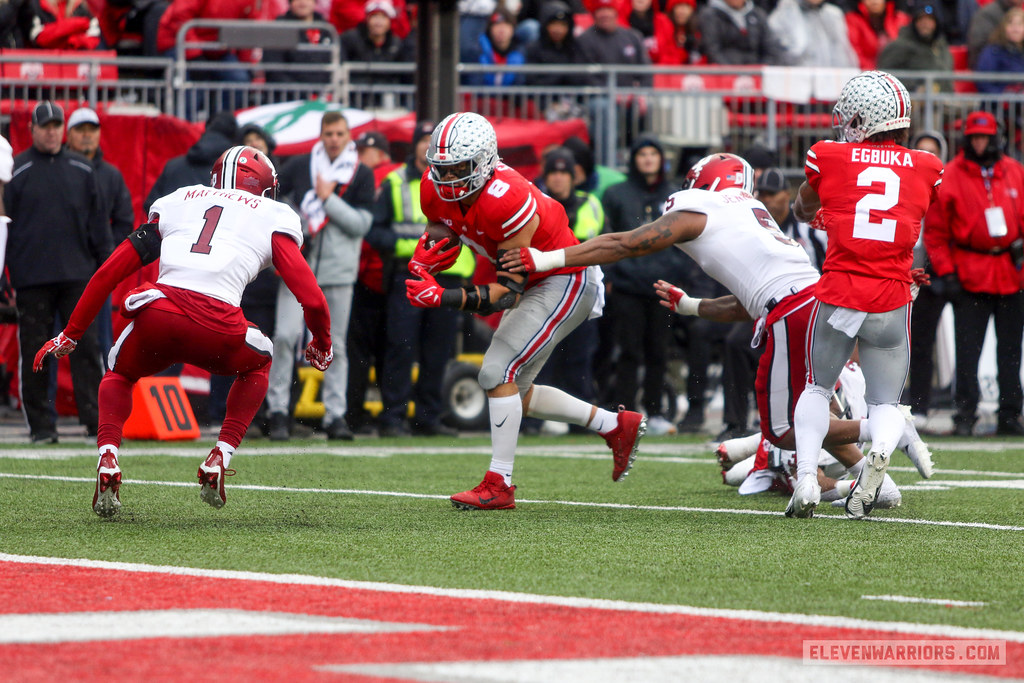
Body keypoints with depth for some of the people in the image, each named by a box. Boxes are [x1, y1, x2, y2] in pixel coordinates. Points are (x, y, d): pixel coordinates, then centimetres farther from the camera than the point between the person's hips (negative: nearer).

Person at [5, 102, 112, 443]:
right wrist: (5, 277, -3)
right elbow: (6, 225, 2)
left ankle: (96, 419, -2)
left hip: (78, 274, 2)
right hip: (33, 278, -2)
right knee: (35, 351, 1)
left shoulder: (82, 170, 11)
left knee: (86, 346, -2)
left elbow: (98, 221, 16)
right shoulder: (17, 171, 3)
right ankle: (41, 424, 6)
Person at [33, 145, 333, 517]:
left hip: (158, 316, 2)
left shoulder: (177, 203, 30)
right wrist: (322, 345, 33)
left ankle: (108, 459, 7)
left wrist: (71, 334, 34)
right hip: (217, 329, -2)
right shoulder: (272, 218, 22)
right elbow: (311, 298, 12)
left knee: (120, 375, 34)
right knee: (257, 364, 34)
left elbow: (109, 272, 28)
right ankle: (219, 458, 17)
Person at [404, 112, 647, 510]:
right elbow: (435, 237, 7)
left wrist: (443, 298, -42)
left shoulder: (506, 201, -35)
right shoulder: (436, 190, -11)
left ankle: (498, 485, -12)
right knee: (514, 393, 13)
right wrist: (420, 264, -18)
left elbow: (508, 293, -32)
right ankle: (616, 426, 25)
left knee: (498, 373, -18)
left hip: (566, 283, -9)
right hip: (533, 283, 9)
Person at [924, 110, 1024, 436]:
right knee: (967, 349, -7)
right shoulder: (950, 177, -1)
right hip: (970, 274, -3)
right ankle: (964, 415, -3)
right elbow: (935, 230, -1)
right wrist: (946, 272, -8)